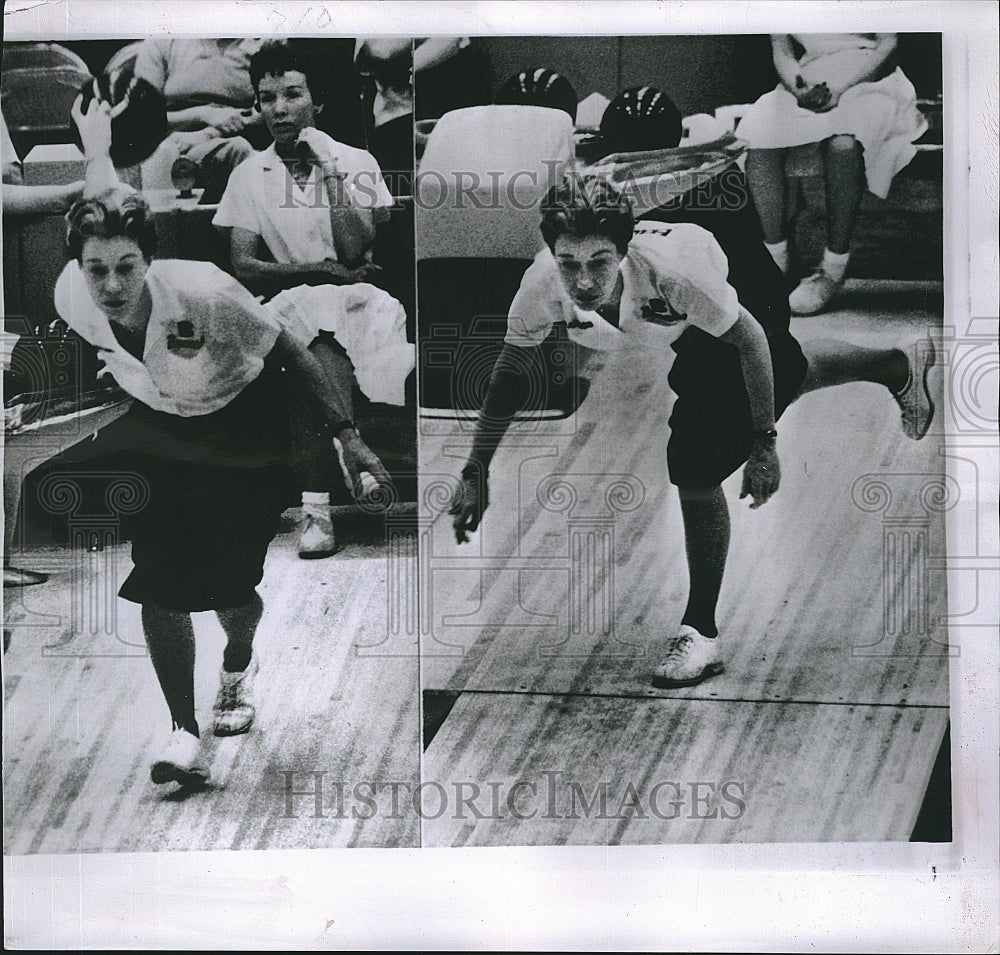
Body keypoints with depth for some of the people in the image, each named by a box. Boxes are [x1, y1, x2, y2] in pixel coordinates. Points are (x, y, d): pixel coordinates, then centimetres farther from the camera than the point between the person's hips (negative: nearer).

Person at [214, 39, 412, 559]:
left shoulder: (356, 163, 5)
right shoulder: (248, 175, 9)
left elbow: (355, 255, -9)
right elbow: (243, 268, -1)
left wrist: (330, 173, -11)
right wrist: (324, 272, -10)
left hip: (354, 303, -1)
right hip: (290, 306, 1)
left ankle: (318, 503, -36)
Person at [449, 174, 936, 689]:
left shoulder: (671, 268, -46)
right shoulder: (543, 282, -35)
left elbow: (749, 339, -29)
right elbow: (512, 369, -17)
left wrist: (763, 443, -24)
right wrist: (476, 471, -18)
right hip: (687, 336, 5)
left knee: (695, 470, -15)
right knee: (791, 373, 31)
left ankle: (701, 632, 2)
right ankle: (900, 368, 61)